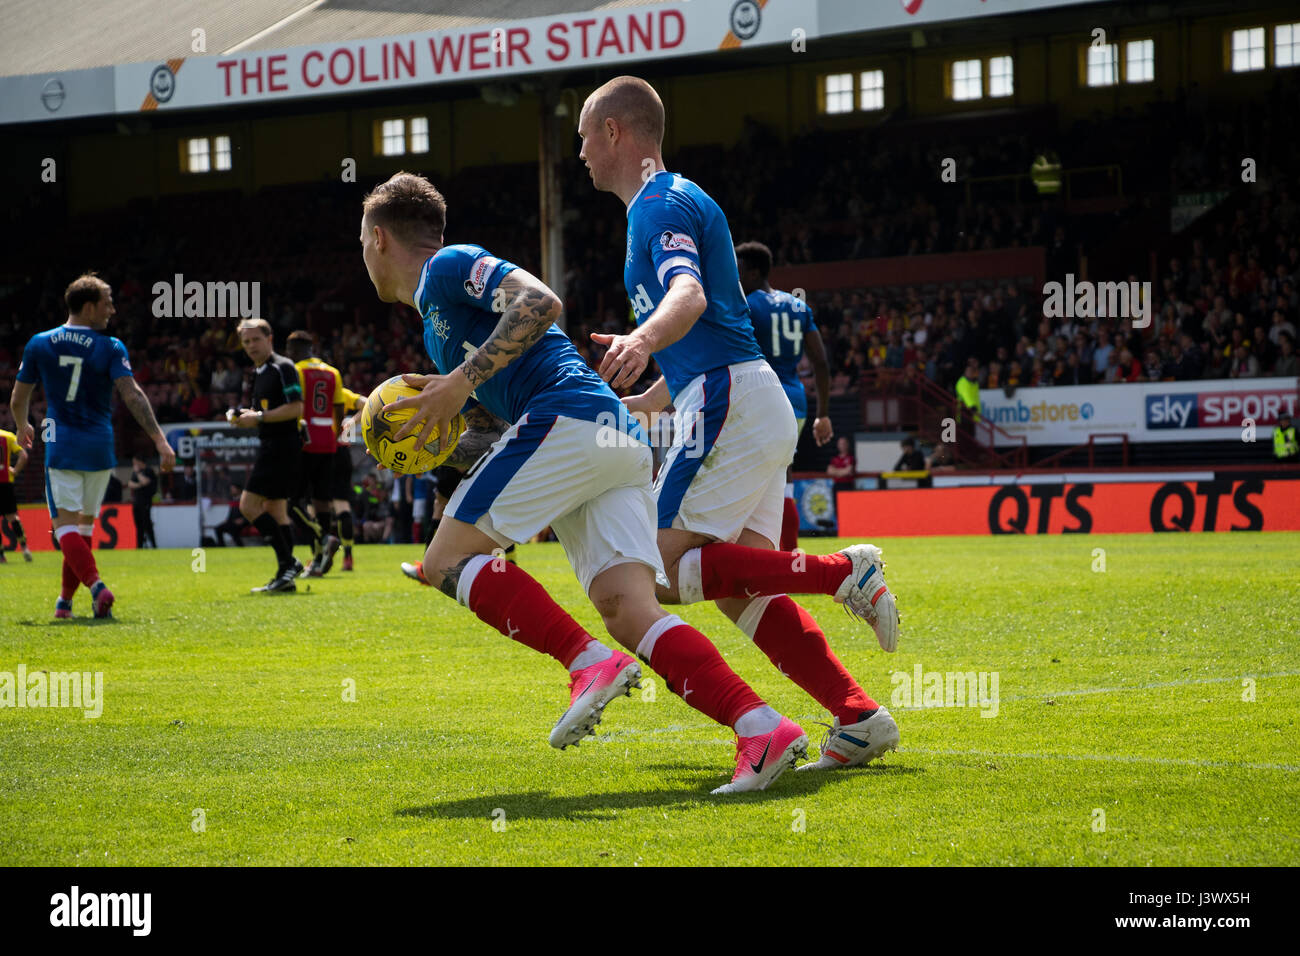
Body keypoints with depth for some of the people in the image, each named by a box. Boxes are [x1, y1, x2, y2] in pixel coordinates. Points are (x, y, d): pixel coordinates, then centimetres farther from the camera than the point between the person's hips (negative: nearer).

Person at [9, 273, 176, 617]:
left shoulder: (39, 344, 2)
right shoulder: (110, 347, -4)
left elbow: (18, 399, 10)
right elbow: (131, 395, -16)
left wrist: (23, 427, 31)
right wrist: (160, 440, -18)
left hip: (61, 446, -1)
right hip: (100, 447, 1)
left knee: (65, 524, -6)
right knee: (85, 524, 15)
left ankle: (97, 586, -29)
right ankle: (65, 600, 20)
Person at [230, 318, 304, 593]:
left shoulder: (283, 368, -11)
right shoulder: (260, 373, 18)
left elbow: (295, 408, -19)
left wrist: (259, 417, -19)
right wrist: (247, 418, 7)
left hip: (281, 445, -10)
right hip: (271, 446, 10)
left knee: (248, 505, -13)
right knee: (275, 510, 10)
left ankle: (287, 562, -14)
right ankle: (286, 577, 11)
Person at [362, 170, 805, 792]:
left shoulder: (449, 266, 6)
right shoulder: (438, 320, 35)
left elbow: (541, 301, -12)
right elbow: (501, 443, 34)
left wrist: (464, 380, -13)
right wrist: (437, 439, 18)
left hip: (568, 416, -9)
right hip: (620, 440, 9)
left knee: (447, 560, -5)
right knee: (627, 610, -8)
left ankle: (591, 663, -20)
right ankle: (763, 728, -26)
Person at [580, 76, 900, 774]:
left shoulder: (662, 205, -6)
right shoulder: (667, 202, 25)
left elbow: (689, 296, -28)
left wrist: (641, 341, -48)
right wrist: (629, 407, 43)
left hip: (728, 403, -10)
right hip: (755, 407, 10)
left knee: (664, 569, -11)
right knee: (741, 593, 3)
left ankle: (844, 571, -15)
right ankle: (858, 717, -5)